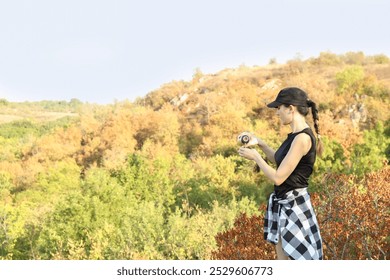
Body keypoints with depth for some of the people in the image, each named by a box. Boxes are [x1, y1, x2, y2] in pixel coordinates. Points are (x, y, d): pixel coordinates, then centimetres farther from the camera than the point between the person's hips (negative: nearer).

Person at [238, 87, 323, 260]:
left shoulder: (302, 138, -23)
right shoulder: (295, 135, 6)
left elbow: (278, 177, -23)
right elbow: (281, 162, 22)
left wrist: (255, 156, -9)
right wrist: (259, 143, 13)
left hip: (294, 206, -10)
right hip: (283, 203, 10)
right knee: (282, 263, 19)